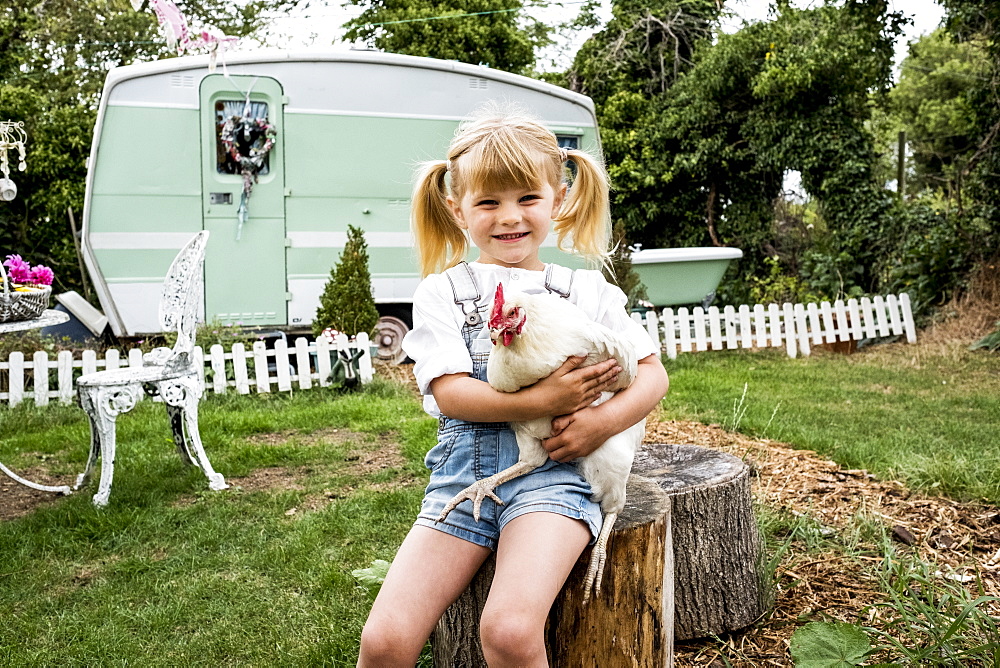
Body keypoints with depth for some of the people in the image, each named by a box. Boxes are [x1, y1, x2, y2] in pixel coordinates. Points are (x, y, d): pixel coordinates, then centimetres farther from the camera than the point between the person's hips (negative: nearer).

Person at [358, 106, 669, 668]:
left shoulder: (588, 291, 12)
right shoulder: (443, 291, 8)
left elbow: (654, 372, 11)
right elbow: (448, 392, -4)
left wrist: (604, 420, -9)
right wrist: (539, 401, -18)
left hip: (551, 466, -1)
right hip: (463, 467, 1)